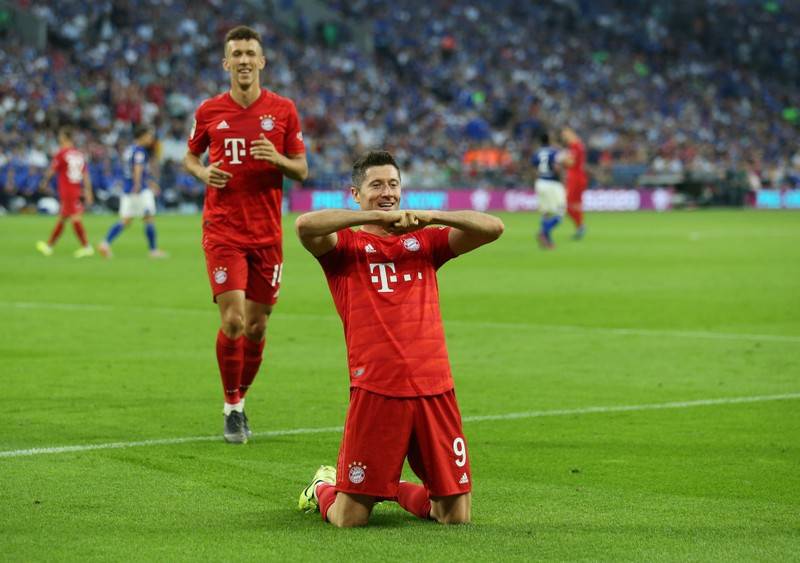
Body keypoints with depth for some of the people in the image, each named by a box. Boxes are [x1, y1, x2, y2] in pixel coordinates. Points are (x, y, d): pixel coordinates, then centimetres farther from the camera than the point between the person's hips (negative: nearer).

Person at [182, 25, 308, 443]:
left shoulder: (283, 111, 2)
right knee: (233, 320, -13)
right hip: (222, 231, -2)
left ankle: (240, 400, 27)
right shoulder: (209, 111, 2)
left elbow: (302, 170, 6)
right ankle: (231, 407, 3)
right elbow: (190, 157, 16)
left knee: (256, 327, 6)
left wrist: (278, 159, -15)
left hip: (267, 234, 2)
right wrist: (203, 173, -6)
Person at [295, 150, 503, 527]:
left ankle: (397, 491, 33)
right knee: (349, 518, 0)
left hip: (434, 389, 3)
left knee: (456, 516, 5)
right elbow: (305, 225, -17)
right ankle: (323, 488, 34)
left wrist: (429, 216, -6)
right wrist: (379, 216, -16)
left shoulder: (424, 242, 16)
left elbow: (493, 227, 6)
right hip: (374, 392, -3)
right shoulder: (345, 246, 6)